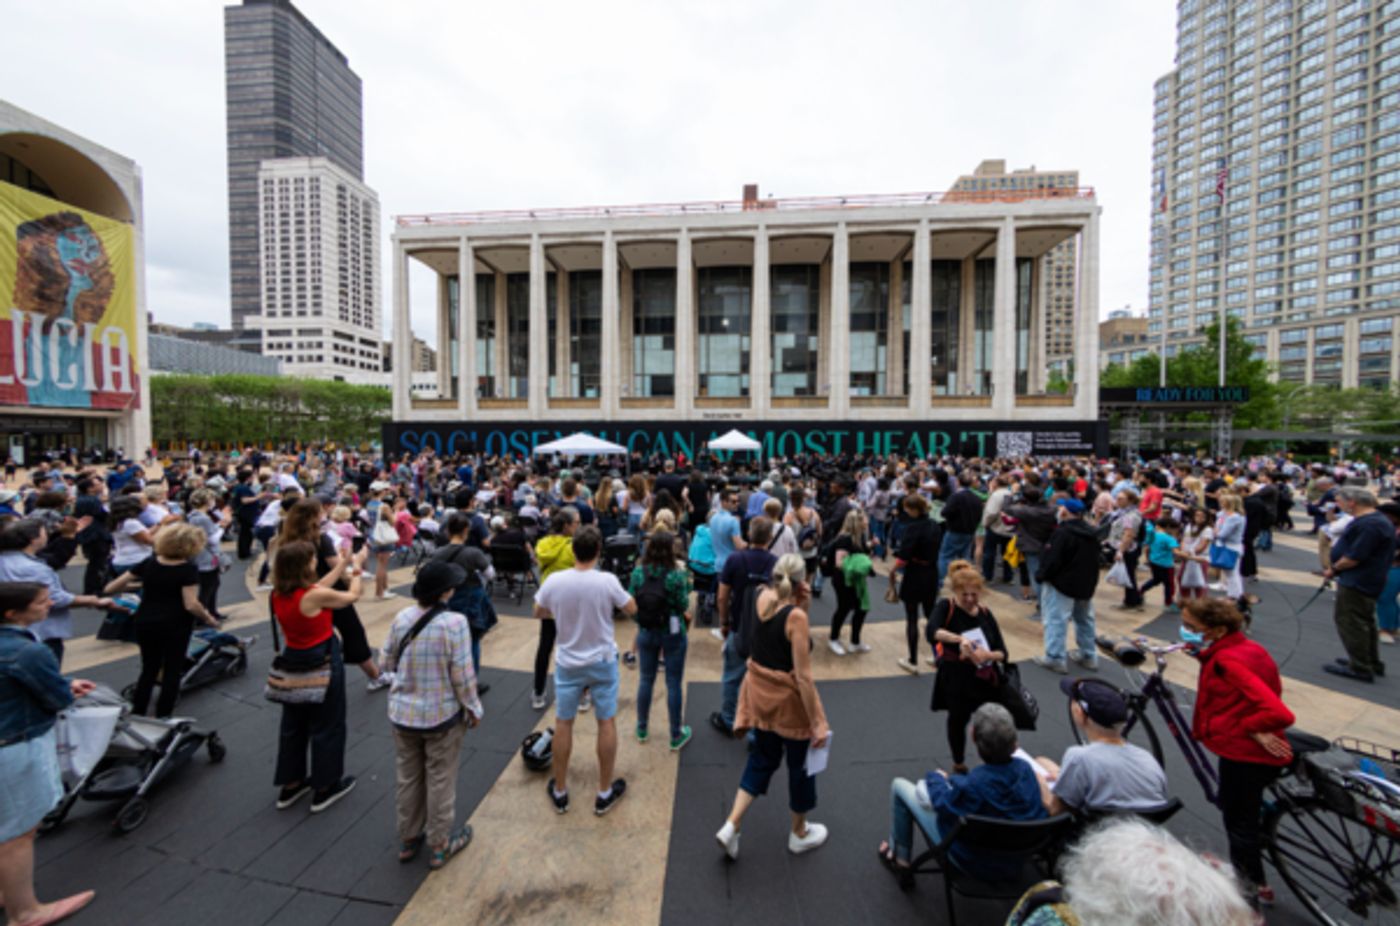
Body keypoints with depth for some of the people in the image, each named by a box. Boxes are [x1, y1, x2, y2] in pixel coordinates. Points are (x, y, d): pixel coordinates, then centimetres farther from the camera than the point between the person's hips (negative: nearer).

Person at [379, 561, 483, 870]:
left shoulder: (401, 618, -10)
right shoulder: (455, 622, -25)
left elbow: (386, 662, 3)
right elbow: (463, 675, -20)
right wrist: (473, 708, -5)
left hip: (402, 713, 5)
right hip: (442, 716, -4)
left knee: (407, 778, 23)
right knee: (440, 781, 15)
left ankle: (408, 840, 41)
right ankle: (439, 845, 32)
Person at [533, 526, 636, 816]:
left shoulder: (554, 581, -15)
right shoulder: (607, 581, -21)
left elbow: (539, 613, 2)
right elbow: (631, 610, -6)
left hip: (568, 663, 2)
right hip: (603, 662, -1)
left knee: (562, 724, 17)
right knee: (607, 723, 14)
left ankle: (559, 792, 32)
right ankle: (605, 793, 27)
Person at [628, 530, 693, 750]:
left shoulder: (638, 573, -10)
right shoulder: (676, 576, -20)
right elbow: (684, 606, -12)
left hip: (646, 632, 3)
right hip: (672, 633, -3)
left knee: (646, 679, 19)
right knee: (673, 684, 10)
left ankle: (641, 728, 36)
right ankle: (676, 735, 24)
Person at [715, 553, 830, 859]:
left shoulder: (763, 598, -5)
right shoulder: (796, 617, -24)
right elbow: (803, 677, -22)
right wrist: (818, 723, -16)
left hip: (759, 690, 6)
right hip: (787, 698, -6)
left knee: (762, 759, 25)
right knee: (800, 765, 20)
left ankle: (731, 827, 22)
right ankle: (799, 834, 42)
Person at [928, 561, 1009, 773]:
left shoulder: (985, 613, -3)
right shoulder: (946, 607, -15)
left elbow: (1003, 653, -3)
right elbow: (932, 632, -34)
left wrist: (987, 655, -24)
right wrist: (959, 638, -48)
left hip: (985, 678, 3)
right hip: (955, 678, -3)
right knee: (958, 719, 13)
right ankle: (959, 765, 41)